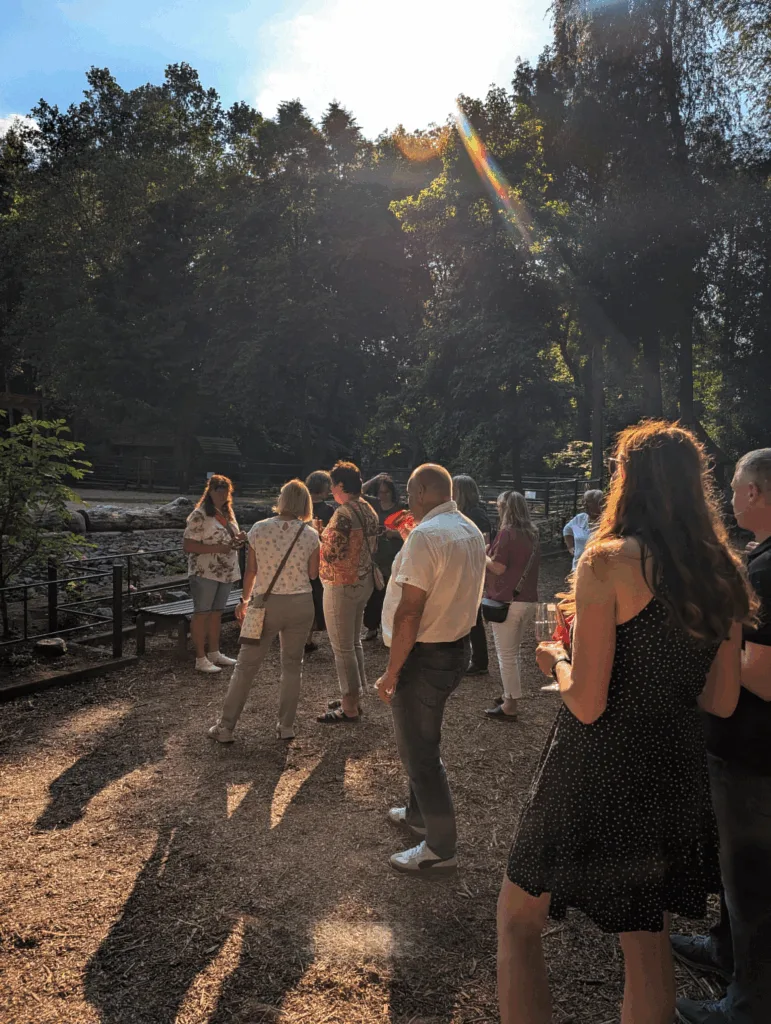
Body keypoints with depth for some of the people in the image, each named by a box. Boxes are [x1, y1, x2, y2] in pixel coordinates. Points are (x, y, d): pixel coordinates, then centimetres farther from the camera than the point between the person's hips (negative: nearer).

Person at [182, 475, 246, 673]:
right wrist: (218, 548, -23)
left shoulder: (228, 514, 13)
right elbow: (187, 546, -17)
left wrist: (239, 539, 0)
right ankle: (200, 659, 4)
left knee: (217, 613, 14)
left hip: (226, 573, 7)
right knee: (201, 614, -1)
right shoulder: (199, 515, -12)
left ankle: (215, 653, 23)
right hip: (204, 574, -7)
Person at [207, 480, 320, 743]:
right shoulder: (310, 534, -6)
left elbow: (250, 570, 0)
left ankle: (225, 728, 15)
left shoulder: (259, 529, -6)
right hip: (300, 604, 1)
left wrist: (245, 600, 14)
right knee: (292, 665, 15)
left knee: (246, 666, 8)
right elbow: (313, 574, 1)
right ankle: (286, 726, 20)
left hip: (266, 603, -1)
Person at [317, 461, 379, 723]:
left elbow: (330, 554, -23)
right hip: (364, 581, 9)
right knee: (354, 642, 19)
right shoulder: (368, 510, 6)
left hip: (342, 586, -9)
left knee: (342, 647, 1)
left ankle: (349, 709, 10)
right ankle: (354, 697, 31)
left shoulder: (343, 514, -21)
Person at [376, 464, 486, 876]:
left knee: (419, 751, 3)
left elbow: (409, 612, -26)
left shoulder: (426, 535, -22)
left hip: (424, 656, -10)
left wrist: (391, 672, -19)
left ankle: (440, 850, 13)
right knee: (422, 740, 25)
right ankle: (419, 813, 42)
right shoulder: (472, 532, 7)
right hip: (457, 647, 10)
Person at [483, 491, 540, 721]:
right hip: (528, 600, 8)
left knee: (506, 655, 0)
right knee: (513, 652, 19)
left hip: (507, 601, -8)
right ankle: (510, 698, 27)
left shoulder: (507, 532, -13)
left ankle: (510, 707, 6)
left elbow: (498, 567, -17)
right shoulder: (531, 534, 11)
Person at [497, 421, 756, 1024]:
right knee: (648, 940, 23)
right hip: (676, 773, 6)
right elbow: (721, 701, 7)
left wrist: (556, 660, 0)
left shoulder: (610, 560, -18)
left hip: (598, 770, -6)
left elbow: (587, 703, -20)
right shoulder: (725, 573, 1)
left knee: (518, 921, 14)